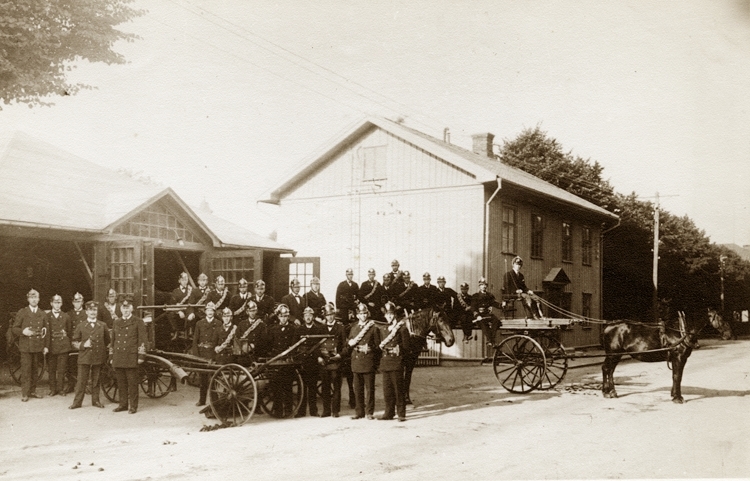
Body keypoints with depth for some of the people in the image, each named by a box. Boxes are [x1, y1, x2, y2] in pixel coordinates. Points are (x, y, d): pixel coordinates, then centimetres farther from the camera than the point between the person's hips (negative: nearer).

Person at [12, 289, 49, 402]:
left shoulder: (43, 314, 12)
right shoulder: (21, 313, 4)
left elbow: (47, 331, 12)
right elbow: (14, 329, 4)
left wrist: (46, 346, 6)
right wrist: (23, 331, -17)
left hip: (38, 346, 3)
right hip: (26, 346, -2)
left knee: (35, 369, 7)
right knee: (26, 370, -4)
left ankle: (32, 390, 15)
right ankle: (24, 393, 0)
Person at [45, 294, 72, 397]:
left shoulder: (66, 317, 11)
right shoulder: (46, 316, 6)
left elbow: (70, 332, 17)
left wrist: (66, 334, 1)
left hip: (63, 346, 0)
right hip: (51, 346, 0)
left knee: (61, 369, 1)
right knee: (51, 369, 2)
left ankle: (60, 388, 9)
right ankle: (53, 389, 11)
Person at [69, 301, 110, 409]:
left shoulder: (103, 325, 7)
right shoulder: (81, 326, 5)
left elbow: (108, 341, 15)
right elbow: (74, 342, 7)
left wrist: (106, 353, 9)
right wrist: (83, 345, -10)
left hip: (98, 358, 1)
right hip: (84, 358, -1)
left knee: (96, 381, 8)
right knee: (81, 381, 0)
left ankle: (95, 400, 18)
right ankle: (77, 402, 8)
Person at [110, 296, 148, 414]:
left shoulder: (138, 322, 2)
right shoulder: (116, 323, 16)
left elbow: (143, 340, -3)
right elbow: (113, 341, 20)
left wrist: (141, 356, -9)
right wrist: (111, 357, 15)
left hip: (131, 358, -5)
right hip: (118, 359, 5)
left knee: (132, 383, -2)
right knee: (121, 382, 8)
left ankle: (133, 406, 5)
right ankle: (123, 404, 18)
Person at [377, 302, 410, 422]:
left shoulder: (402, 328, -1)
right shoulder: (382, 329, 16)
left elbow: (405, 346, -2)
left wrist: (398, 350, -12)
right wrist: (381, 347, 4)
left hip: (396, 362, -5)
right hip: (385, 362, 5)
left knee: (398, 388, -2)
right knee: (387, 389, 8)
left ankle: (401, 413, 4)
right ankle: (389, 413, 16)